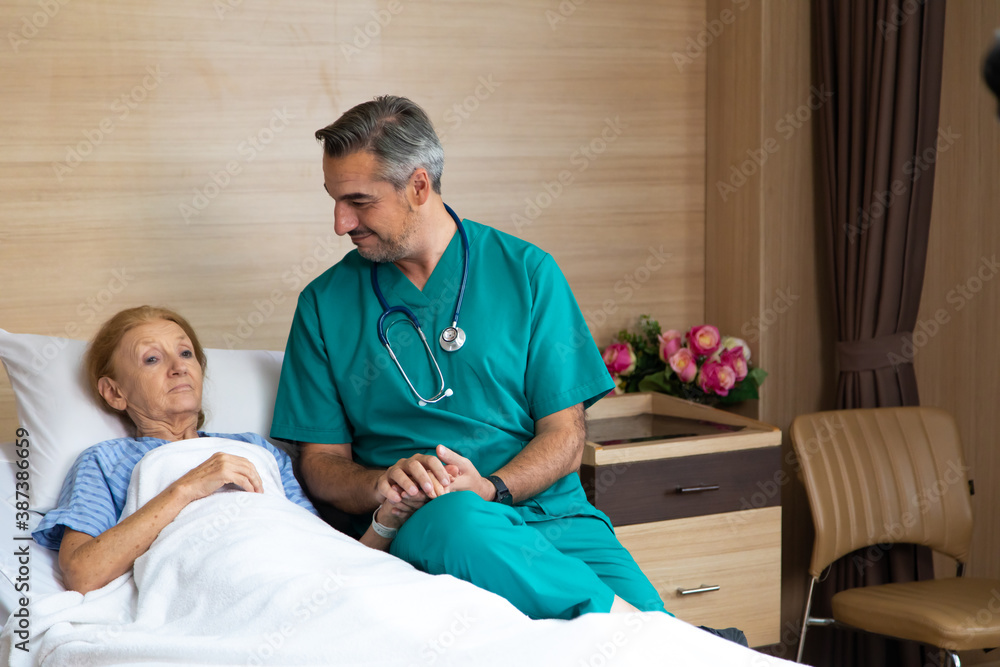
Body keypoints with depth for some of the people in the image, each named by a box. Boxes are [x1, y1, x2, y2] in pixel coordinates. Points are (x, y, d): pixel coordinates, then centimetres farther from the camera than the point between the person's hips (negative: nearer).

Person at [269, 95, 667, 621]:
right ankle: (620, 617, -27)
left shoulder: (526, 272, 8)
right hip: (416, 526, 1)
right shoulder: (325, 304, 11)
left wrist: (489, 489, -14)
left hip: (549, 515, 0)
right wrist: (381, 484, -12)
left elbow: (564, 438, 5)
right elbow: (321, 461, 10)